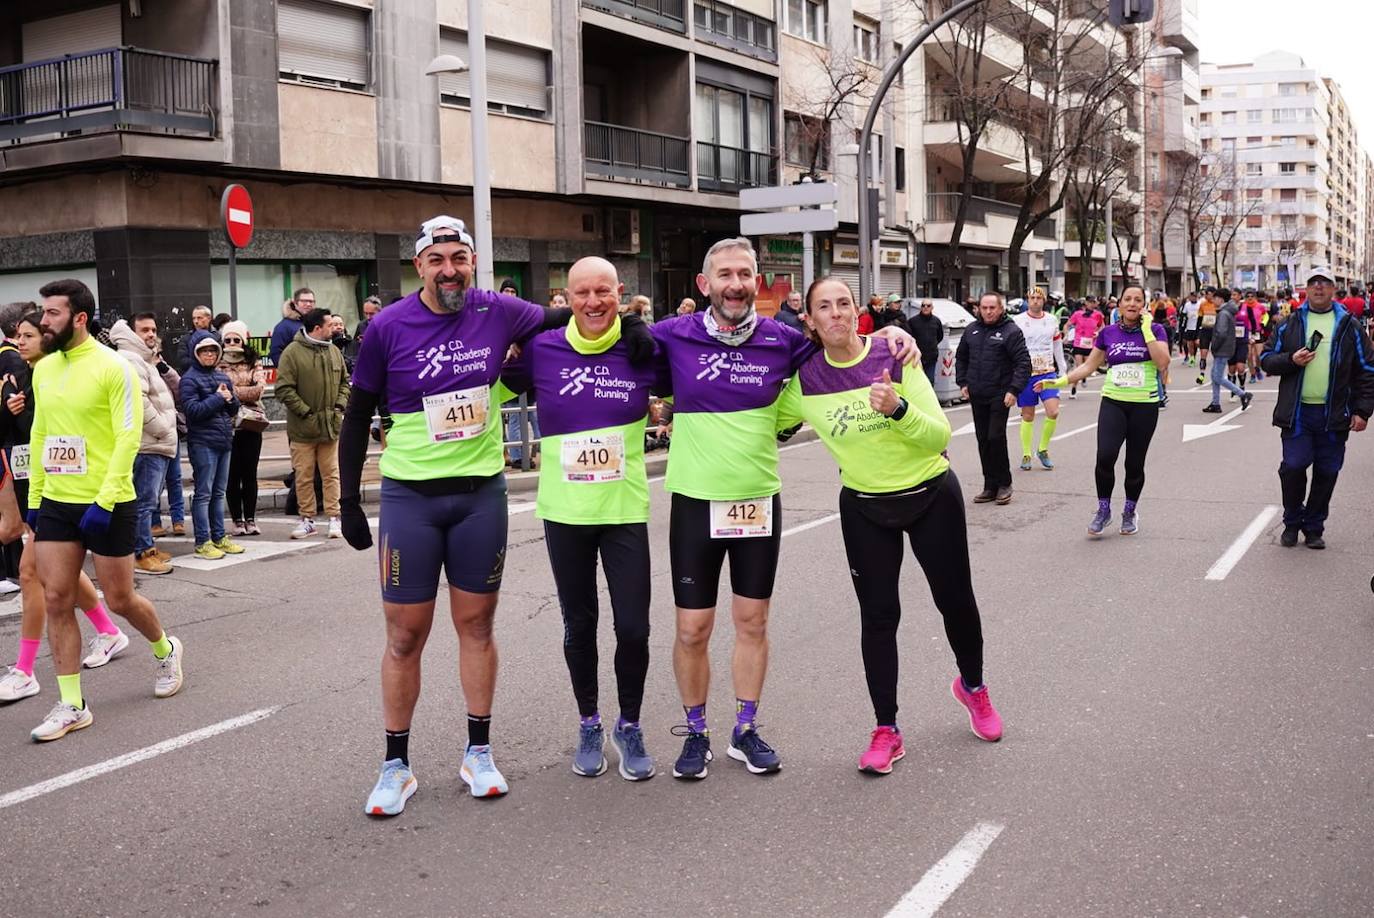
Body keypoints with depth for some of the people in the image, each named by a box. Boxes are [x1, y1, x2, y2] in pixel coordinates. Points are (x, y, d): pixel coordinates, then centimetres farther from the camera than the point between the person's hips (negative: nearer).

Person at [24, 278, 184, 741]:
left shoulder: (112, 367, -12)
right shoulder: (43, 369, 8)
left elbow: (128, 437, -15)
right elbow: (39, 435, 15)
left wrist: (104, 502, -20)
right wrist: (34, 498, 12)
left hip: (106, 505, -6)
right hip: (56, 504, 6)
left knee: (119, 599, 6)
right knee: (56, 601, 2)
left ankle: (166, 650, 36)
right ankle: (71, 706, 10)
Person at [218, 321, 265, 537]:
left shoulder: (253, 364, 9)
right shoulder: (218, 365, 5)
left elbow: (258, 391, -5)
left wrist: (232, 391, -9)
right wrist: (244, 393, -12)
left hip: (251, 424, 1)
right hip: (228, 424, -1)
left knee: (250, 474, 5)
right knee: (232, 475, 3)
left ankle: (250, 519, 11)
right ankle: (238, 521, 10)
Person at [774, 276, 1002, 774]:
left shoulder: (895, 357, -15)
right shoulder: (806, 379, -9)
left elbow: (940, 435, -18)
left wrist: (898, 408, -36)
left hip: (931, 495, -1)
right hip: (864, 507, 1)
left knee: (954, 599, 11)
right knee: (878, 614, 2)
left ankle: (972, 685, 40)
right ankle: (886, 730, 14)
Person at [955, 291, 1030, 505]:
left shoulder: (1011, 331, -8)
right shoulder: (971, 330, 10)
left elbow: (1023, 363, -11)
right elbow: (961, 357, 22)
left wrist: (1014, 389, -18)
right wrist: (962, 382, 12)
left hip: (1000, 395, -6)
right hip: (976, 395, 6)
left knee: (996, 437, -11)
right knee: (983, 440, 8)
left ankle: (1004, 484, 3)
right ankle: (990, 486, 16)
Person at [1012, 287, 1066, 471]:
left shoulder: (1052, 321, 8)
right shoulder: (1017, 321, -2)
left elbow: (1057, 347, 17)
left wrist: (1062, 371, 17)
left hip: (1048, 373, 2)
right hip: (1026, 374, -2)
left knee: (1053, 412, -10)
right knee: (1028, 416, 4)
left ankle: (1043, 450, 8)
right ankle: (1026, 455, 15)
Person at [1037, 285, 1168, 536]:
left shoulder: (1155, 330, -1)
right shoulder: (1108, 333, 5)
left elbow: (1163, 364, -15)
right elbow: (1089, 365, 11)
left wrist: (1146, 330, -15)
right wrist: (1061, 381, 0)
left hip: (1145, 405, -1)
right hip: (1113, 403, 1)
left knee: (1135, 463, 6)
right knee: (1105, 456, -17)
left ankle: (1129, 512, 27)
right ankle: (1103, 510, 2)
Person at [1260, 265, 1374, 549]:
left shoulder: (1349, 327, 6)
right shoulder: (1290, 325, 7)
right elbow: (1267, 360, 9)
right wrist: (1291, 360, -11)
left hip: (1334, 415, 1)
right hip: (1297, 412, 0)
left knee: (1327, 472, 5)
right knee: (1293, 466, -8)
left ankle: (1314, 527, 19)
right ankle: (1292, 522, 12)